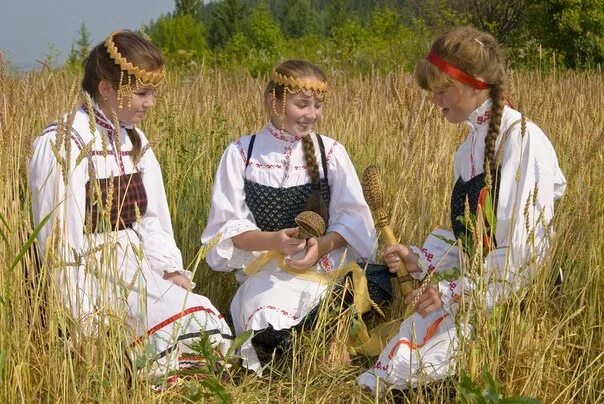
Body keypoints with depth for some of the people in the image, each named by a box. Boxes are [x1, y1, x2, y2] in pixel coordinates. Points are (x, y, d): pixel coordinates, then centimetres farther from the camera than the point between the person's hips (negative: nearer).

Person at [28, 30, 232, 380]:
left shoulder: (135, 141, 12)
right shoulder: (63, 144, -13)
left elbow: (152, 220, 12)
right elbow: (60, 242, -16)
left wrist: (171, 270, -4)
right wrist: (84, 315, -20)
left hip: (138, 269, 7)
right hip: (92, 275, -7)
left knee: (212, 325, -17)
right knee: (194, 325, -25)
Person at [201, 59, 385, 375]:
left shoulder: (331, 152, 4)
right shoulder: (241, 153, 1)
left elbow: (352, 220, 2)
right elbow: (227, 227, -3)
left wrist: (321, 245, -19)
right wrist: (274, 240, -22)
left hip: (323, 263, 0)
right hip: (264, 267, 0)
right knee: (270, 333, -32)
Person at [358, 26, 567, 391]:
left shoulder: (523, 141, -16)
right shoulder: (471, 146, 13)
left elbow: (528, 251, -20)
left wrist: (454, 290, -19)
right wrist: (420, 259, 3)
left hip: (509, 299, -9)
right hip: (473, 286, 9)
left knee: (407, 367, -21)